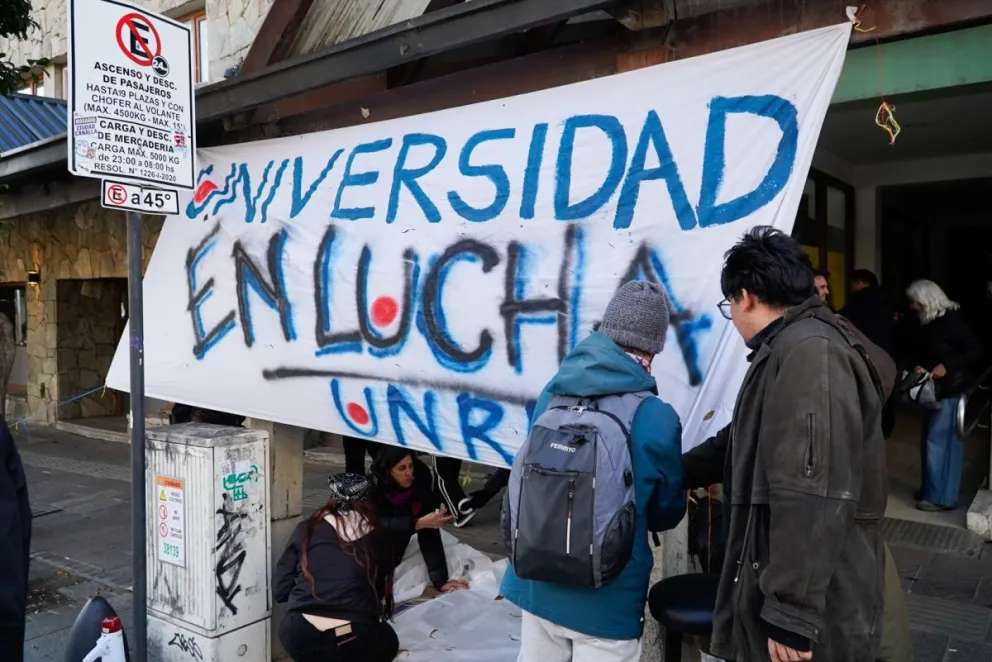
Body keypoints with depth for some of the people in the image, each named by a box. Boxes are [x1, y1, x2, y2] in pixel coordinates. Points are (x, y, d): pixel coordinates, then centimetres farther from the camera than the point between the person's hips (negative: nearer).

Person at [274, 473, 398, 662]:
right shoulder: (378, 538, 9)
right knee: (387, 640, 31)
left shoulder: (306, 529, 9)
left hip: (299, 637, 2)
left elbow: (280, 591, 11)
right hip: (354, 643, -1)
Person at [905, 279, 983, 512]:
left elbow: (976, 350, -17)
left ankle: (941, 496, 2)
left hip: (951, 390, -8)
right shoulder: (931, 322, 9)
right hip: (937, 389, 8)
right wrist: (921, 367, -4)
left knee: (938, 440, -5)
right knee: (946, 441, 14)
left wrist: (947, 366, -22)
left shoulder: (950, 320, -16)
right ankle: (933, 489, 21)